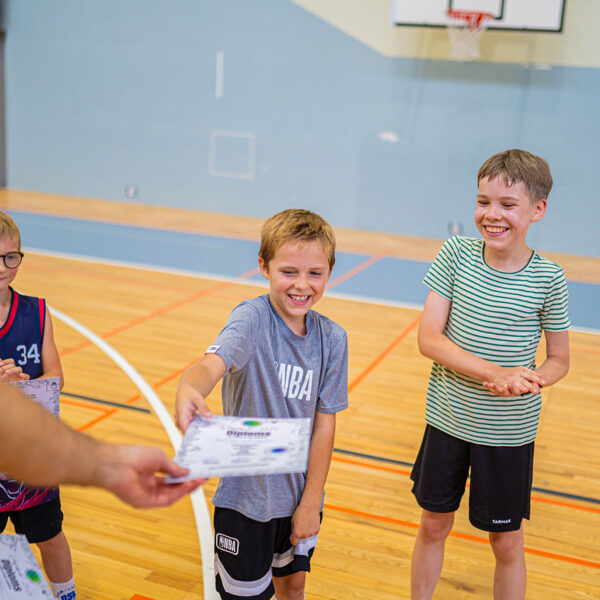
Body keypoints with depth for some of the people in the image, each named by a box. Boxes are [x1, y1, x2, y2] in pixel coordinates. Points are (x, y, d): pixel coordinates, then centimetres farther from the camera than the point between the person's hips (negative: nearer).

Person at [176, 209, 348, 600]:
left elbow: (324, 423, -4)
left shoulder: (332, 338, -6)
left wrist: (311, 502, -5)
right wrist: (189, 388, -62)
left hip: (301, 493, 4)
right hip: (248, 494, -4)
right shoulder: (252, 318, -18)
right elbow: (213, 363, -38)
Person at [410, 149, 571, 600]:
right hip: (448, 418, 2)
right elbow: (429, 339, -14)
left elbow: (559, 360, 0)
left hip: (509, 432, -1)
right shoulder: (456, 254, -9)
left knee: (507, 541, 13)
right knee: (434, 525, 18)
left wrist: (532, 381, -23)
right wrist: (496, 374, -26)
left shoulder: (548, 279, -11)